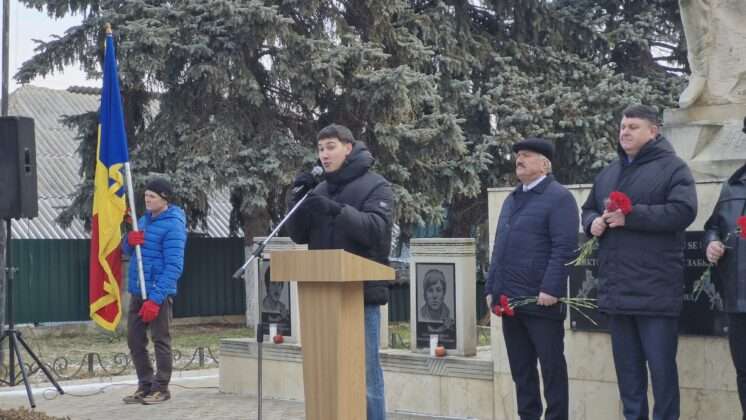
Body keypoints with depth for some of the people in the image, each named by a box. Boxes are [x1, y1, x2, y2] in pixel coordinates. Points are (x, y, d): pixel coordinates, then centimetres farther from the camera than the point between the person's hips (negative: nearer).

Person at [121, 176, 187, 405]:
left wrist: (155, 299, -23)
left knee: (161, 341, 0)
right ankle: (145, 385, 21)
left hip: (159, 293, -8)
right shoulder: (144, 219, 12)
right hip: (137, 291, 8)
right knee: (135, 340, 11)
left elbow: (174, 266, -18)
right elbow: (127, 250, 17)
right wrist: (130, 240, -9)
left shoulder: (173, 225, -13)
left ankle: (161, 388, 9)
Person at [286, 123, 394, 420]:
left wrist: (337, 210, -29)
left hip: (361, 293, -5)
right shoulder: (320, 190, 15)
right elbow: (299, 235, 11)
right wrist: (299, 199, -4)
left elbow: (377, 229, -17)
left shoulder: (375, 186, -1)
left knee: (365, 372, -3)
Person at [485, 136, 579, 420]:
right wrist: (491, 288, 15)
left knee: (552, 367, 1)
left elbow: (564, 248, -15)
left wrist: (550, 289, -21)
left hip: (541, 301, -8)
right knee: (520, 368, 12)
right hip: (511, 300, 8)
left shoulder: (559, 197, -6)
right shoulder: (511, 200, 20)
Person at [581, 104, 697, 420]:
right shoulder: (608, 173, 18)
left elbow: (683, 211, -17)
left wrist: (631, 216, -19)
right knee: (627, 367, 12)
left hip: (655, 291, -6)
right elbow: (588, 210, 26)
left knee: (661, 366, -2)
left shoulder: (672, 167, -3)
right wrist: (592, 222, 1)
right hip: (615, 290, 6)